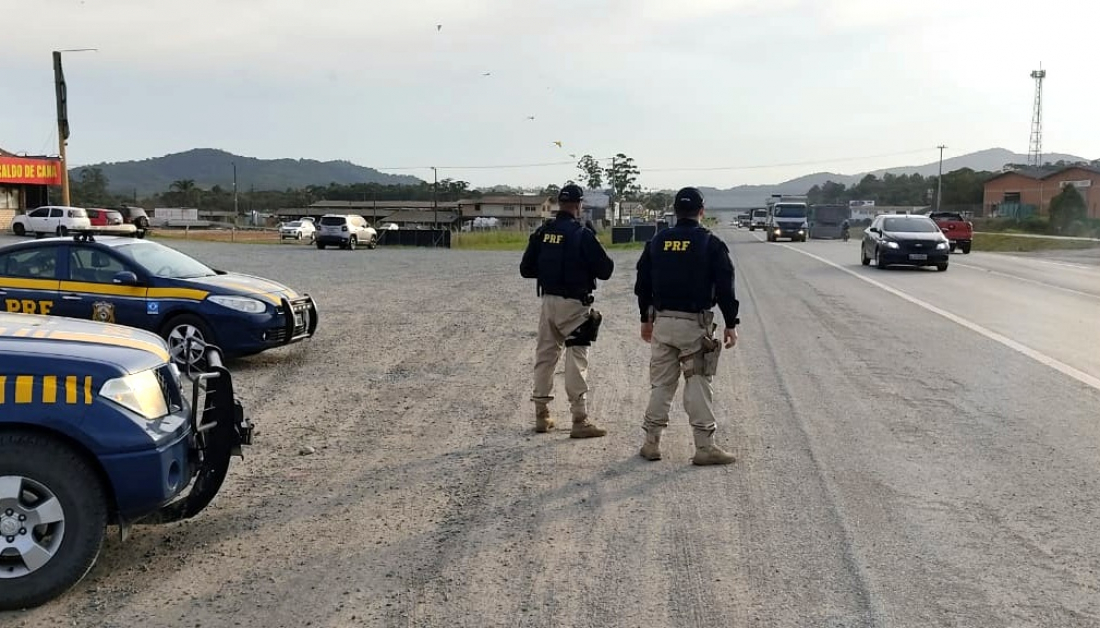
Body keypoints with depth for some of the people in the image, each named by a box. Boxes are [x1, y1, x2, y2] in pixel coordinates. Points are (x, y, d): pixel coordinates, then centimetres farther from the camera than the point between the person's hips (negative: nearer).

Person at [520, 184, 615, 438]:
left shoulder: (541, 233, 3)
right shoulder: (582, 234, -13)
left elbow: (526, 269, 7)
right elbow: (605, 270, -11)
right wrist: (590, 264, 9)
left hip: (548, 301, 6)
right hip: (573, 304, -6)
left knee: (545, 355, 14)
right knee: (576, 360, -2)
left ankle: (541, 415, 21)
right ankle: (580, 420, -1)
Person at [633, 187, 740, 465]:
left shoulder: (657, 242, 7)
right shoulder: (711, 244, -5)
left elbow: (642, 284, 12)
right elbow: (725, 287, -8)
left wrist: (646, 318, 21)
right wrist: (731, 324, -2)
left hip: (662, 321, 4)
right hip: (695, 323, -4)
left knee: (661, 383, 11)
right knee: (698, 384, 0)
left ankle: (651, 443, 15)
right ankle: (704, 447, 3)